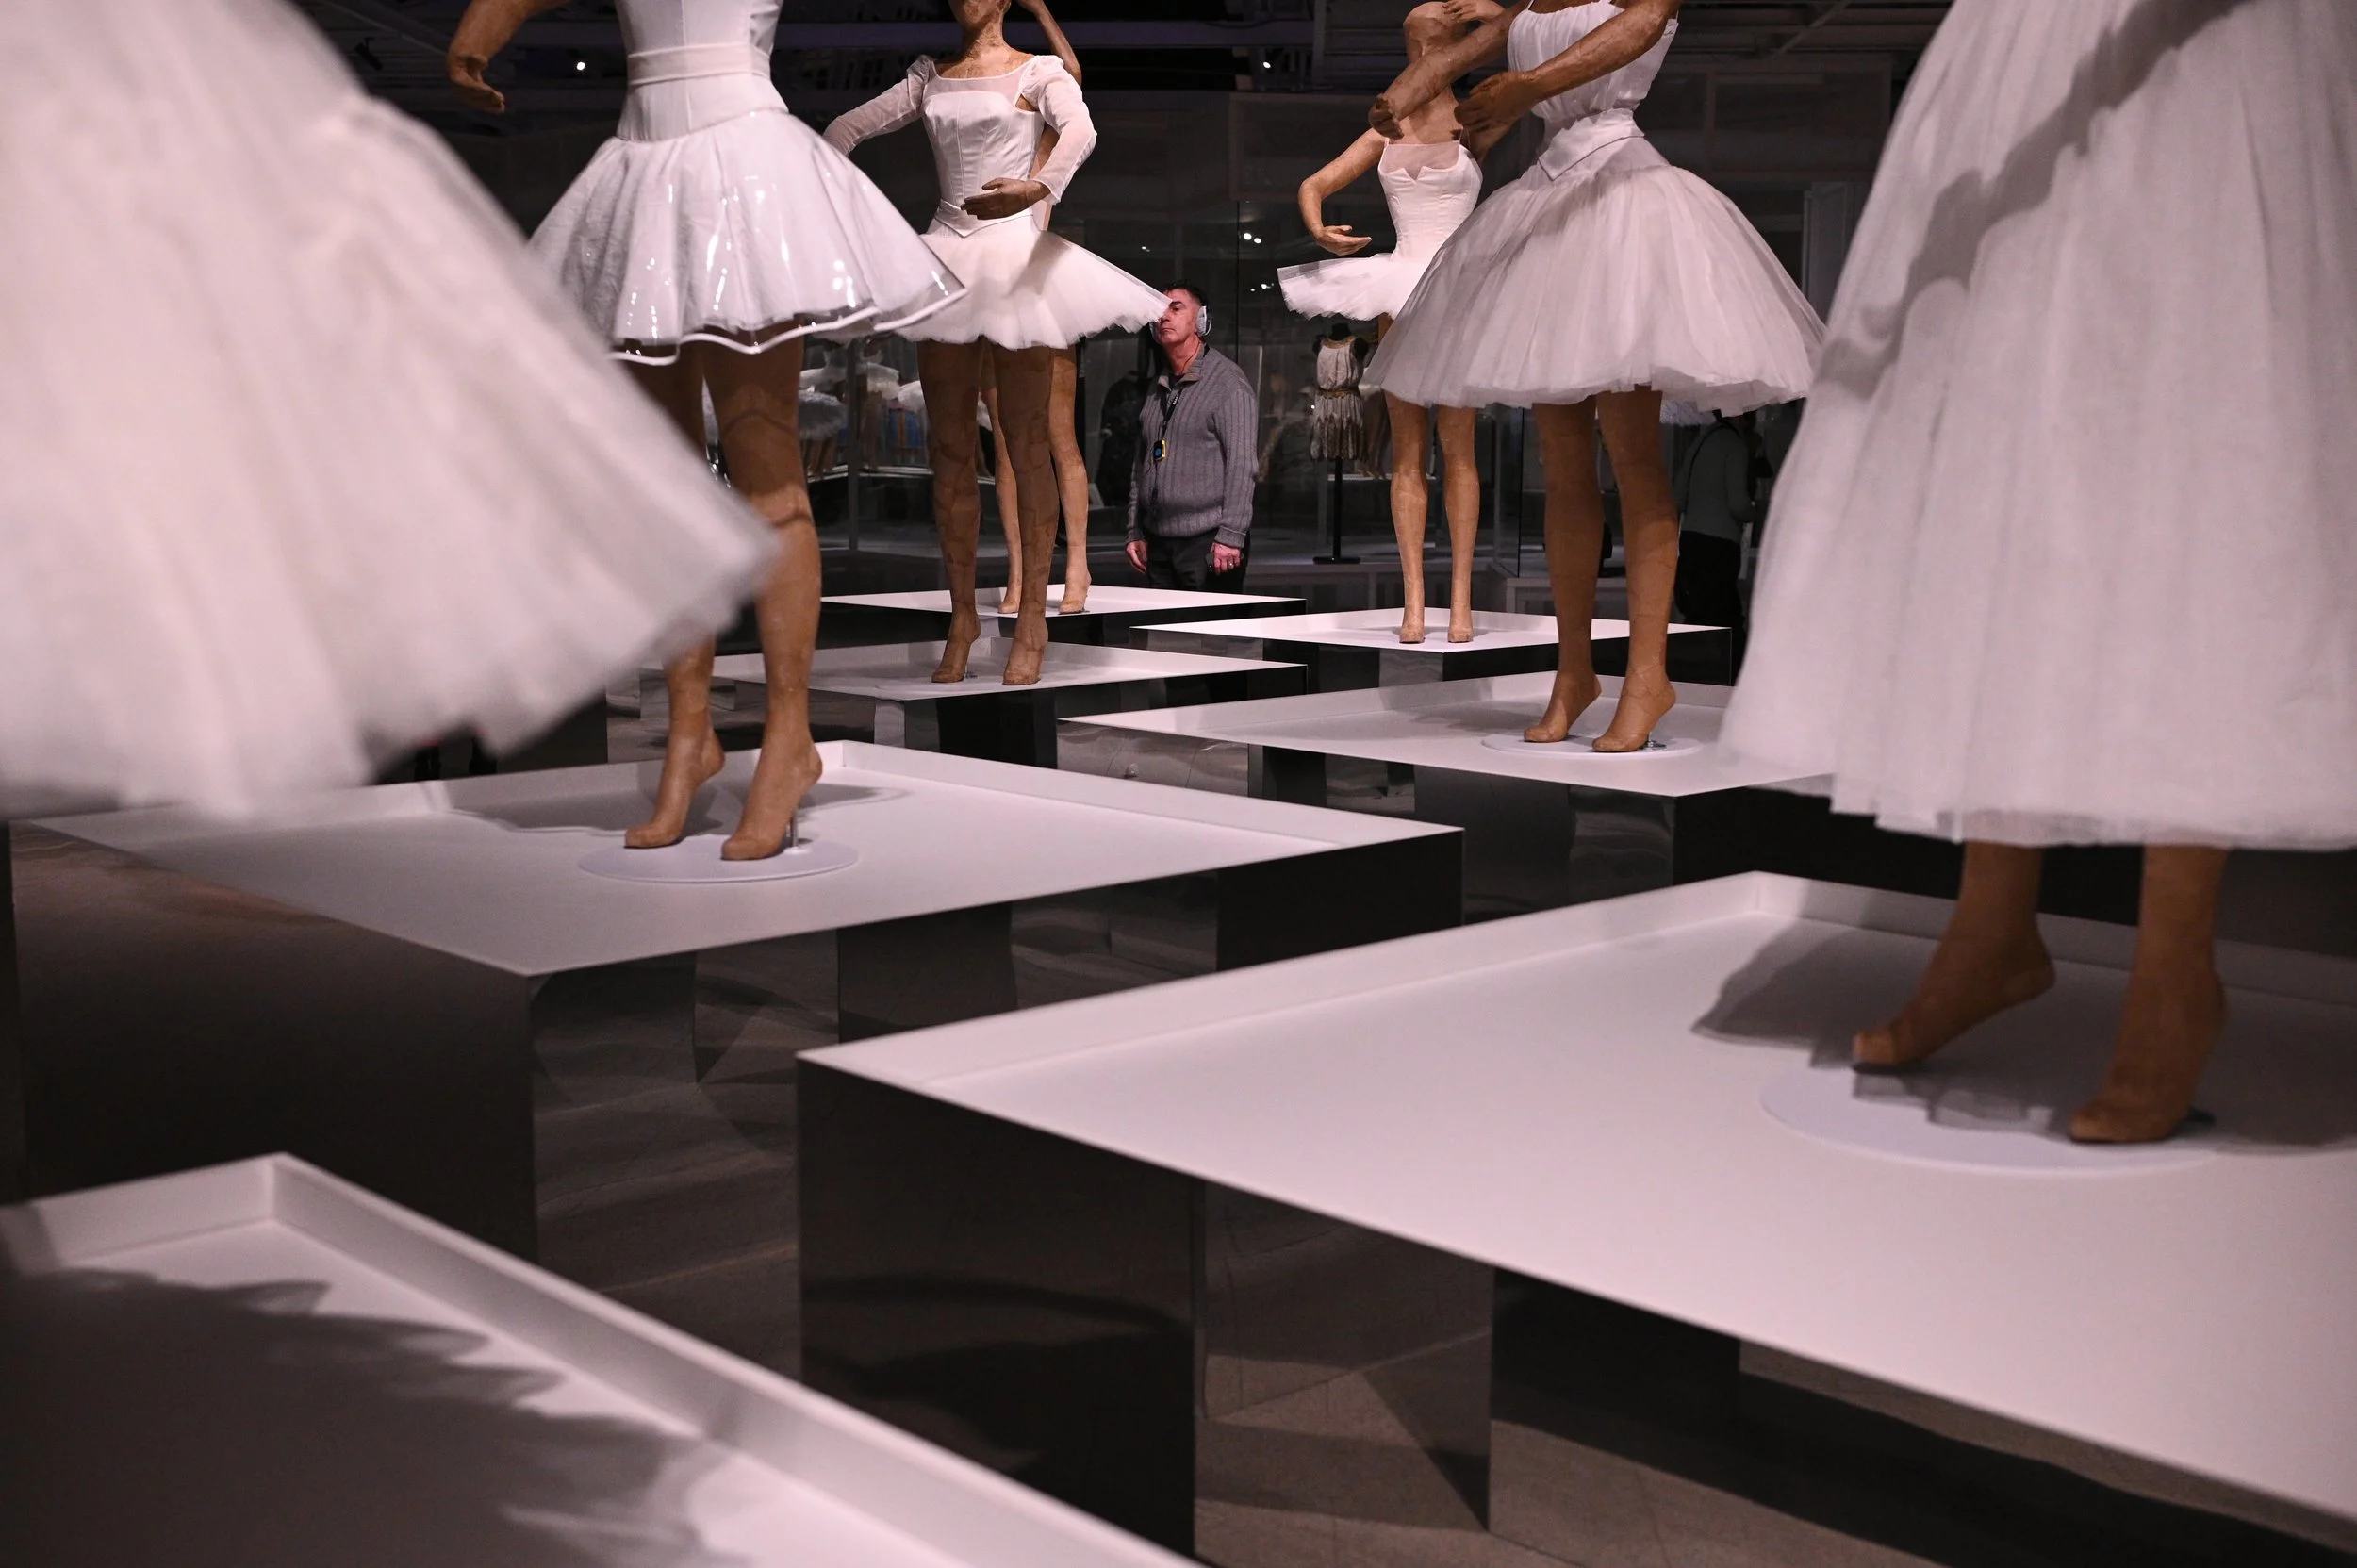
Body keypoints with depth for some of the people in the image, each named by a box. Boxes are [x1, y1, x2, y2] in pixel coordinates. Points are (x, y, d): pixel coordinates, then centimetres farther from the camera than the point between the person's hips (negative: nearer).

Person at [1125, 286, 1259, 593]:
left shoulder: (1227, 380, -4)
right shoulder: (1158, 389, 18)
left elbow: (1242, 464, -12)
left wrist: (1230, 536, -18)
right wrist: (1136, 532, 14)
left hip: (1208, 541, -7)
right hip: (1158, 542, 7)